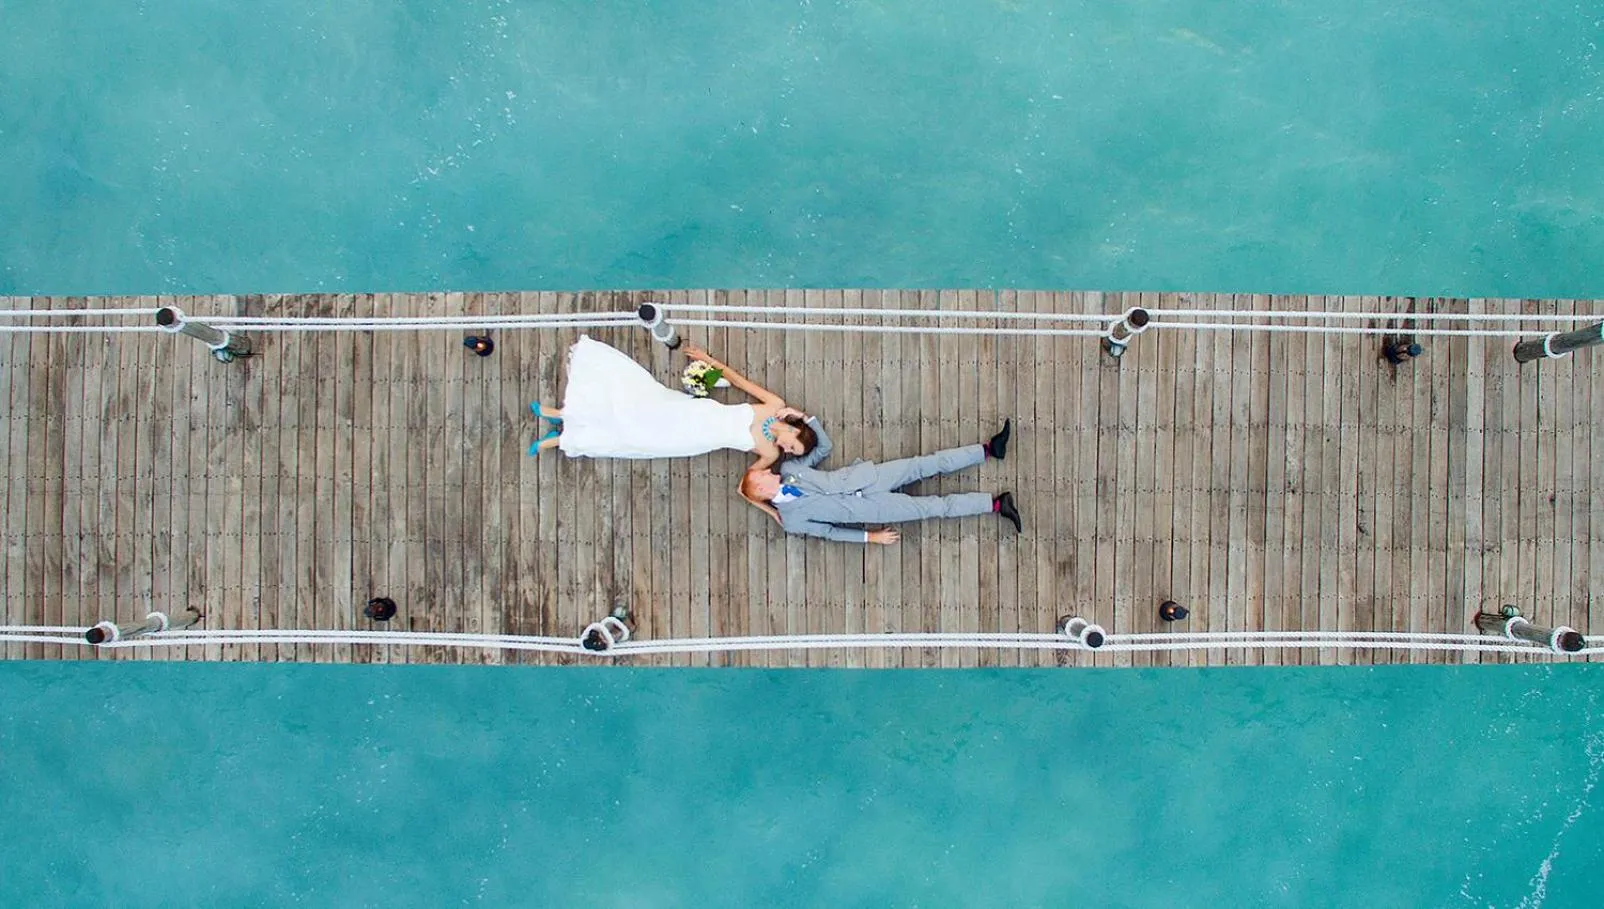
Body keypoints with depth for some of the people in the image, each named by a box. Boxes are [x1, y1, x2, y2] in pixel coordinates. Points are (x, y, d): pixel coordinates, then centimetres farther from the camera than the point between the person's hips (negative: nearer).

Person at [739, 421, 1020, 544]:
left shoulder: (787, 470, 4)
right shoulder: (791, 520, -9)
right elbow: (829, 531, -7)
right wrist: (870, 537, -8)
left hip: (861, 479, 5)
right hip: (869, 508, -4)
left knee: (923, 465, -4)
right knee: (931, 507, -10)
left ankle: (989, 449, 3)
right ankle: (996, 504, -5)